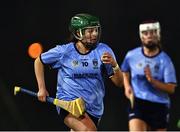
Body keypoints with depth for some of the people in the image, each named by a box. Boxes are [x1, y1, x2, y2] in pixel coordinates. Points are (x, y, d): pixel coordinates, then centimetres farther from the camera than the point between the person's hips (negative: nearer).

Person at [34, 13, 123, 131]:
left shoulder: (103, 51, -4)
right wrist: (42, 88, 8)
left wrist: (114, 65, -24)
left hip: (94, 108, 4)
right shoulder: (64, 51, -6)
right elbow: (39, 61, 12)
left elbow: (119, 83, -5)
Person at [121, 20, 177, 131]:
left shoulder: (165, 60, -7)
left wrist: (152, 81, -26)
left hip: (160, 105, 0)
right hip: (138, 102, 0)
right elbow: (125, 72, 23)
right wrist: (127, 87, 5)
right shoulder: (132, 55, 1)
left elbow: (171, 88, -12)